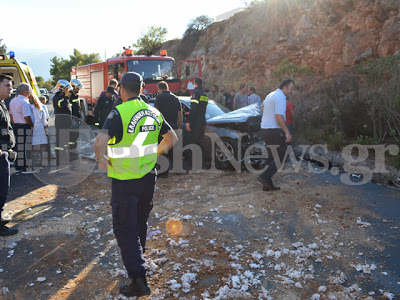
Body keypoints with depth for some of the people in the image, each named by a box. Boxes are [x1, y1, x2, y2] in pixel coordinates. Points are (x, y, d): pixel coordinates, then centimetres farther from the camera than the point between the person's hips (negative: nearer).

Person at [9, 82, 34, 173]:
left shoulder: (12, 101, 12)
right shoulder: (24, 102, -17)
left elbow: (11, 115, 17)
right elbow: (27, 118, -19)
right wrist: (32, 125, -5)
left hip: (15, 126, 9)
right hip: (24, 127, -9)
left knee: (17, 146, 13)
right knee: (23, 147, -3)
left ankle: (17, 167, 20)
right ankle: (24, 168, 1)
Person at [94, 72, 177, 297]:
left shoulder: (119, 113, -17)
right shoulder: (153, 112, 4)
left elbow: (100, 141, -31)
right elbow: (172, 138, 14)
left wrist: (102, 160, -13)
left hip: (124, 180, -6)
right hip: (148, 177, 7)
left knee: (125, 229, 2)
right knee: (141, 223, 24)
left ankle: (139, 279, -1)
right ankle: (137, 259, 46)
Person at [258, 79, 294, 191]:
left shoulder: (271, 95, 15)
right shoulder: (280, 97, -15)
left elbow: (262, 106, 35)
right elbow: (279, 117, -22)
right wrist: (287, 132, -19)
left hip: (265, 129, 10)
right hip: (274, 130, -10)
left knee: (272, 157, 13)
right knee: (280, 156, -3)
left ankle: (267, 184, 14)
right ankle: (264, 177, -12)